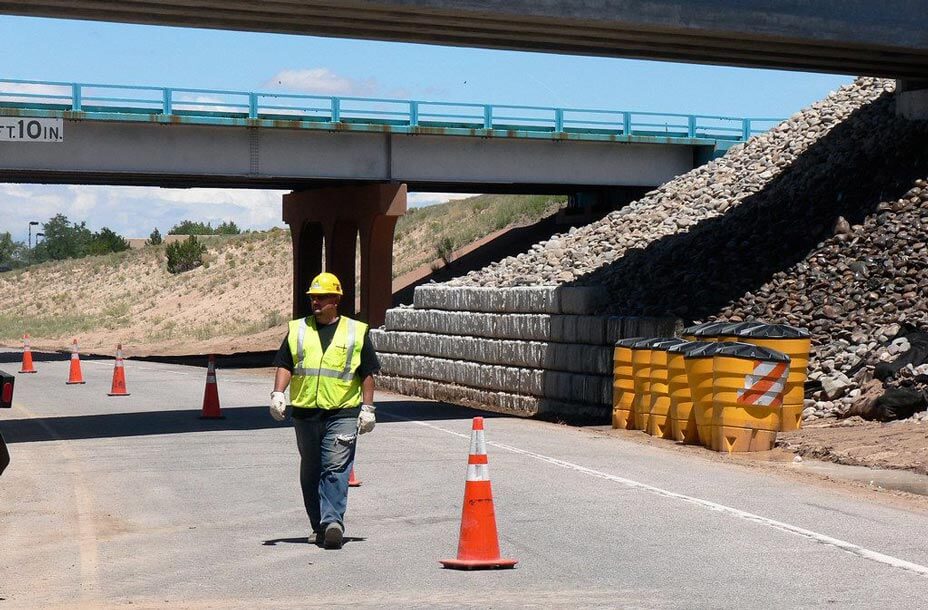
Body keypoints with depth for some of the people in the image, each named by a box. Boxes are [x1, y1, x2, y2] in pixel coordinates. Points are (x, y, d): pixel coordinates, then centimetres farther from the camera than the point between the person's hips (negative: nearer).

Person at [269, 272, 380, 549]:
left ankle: (332, 521, -20)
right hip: (305, 412, 3)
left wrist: (367, 408, 2)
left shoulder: (356, 332, 6)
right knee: (310, 472, 8)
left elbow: (367, 373, 8)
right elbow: (284, 365, 9)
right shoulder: (297, 330, 12)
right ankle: (320, 527, 17)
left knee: (336, 469, -14)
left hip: (342, 414, -3)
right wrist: (278, 393, -6)